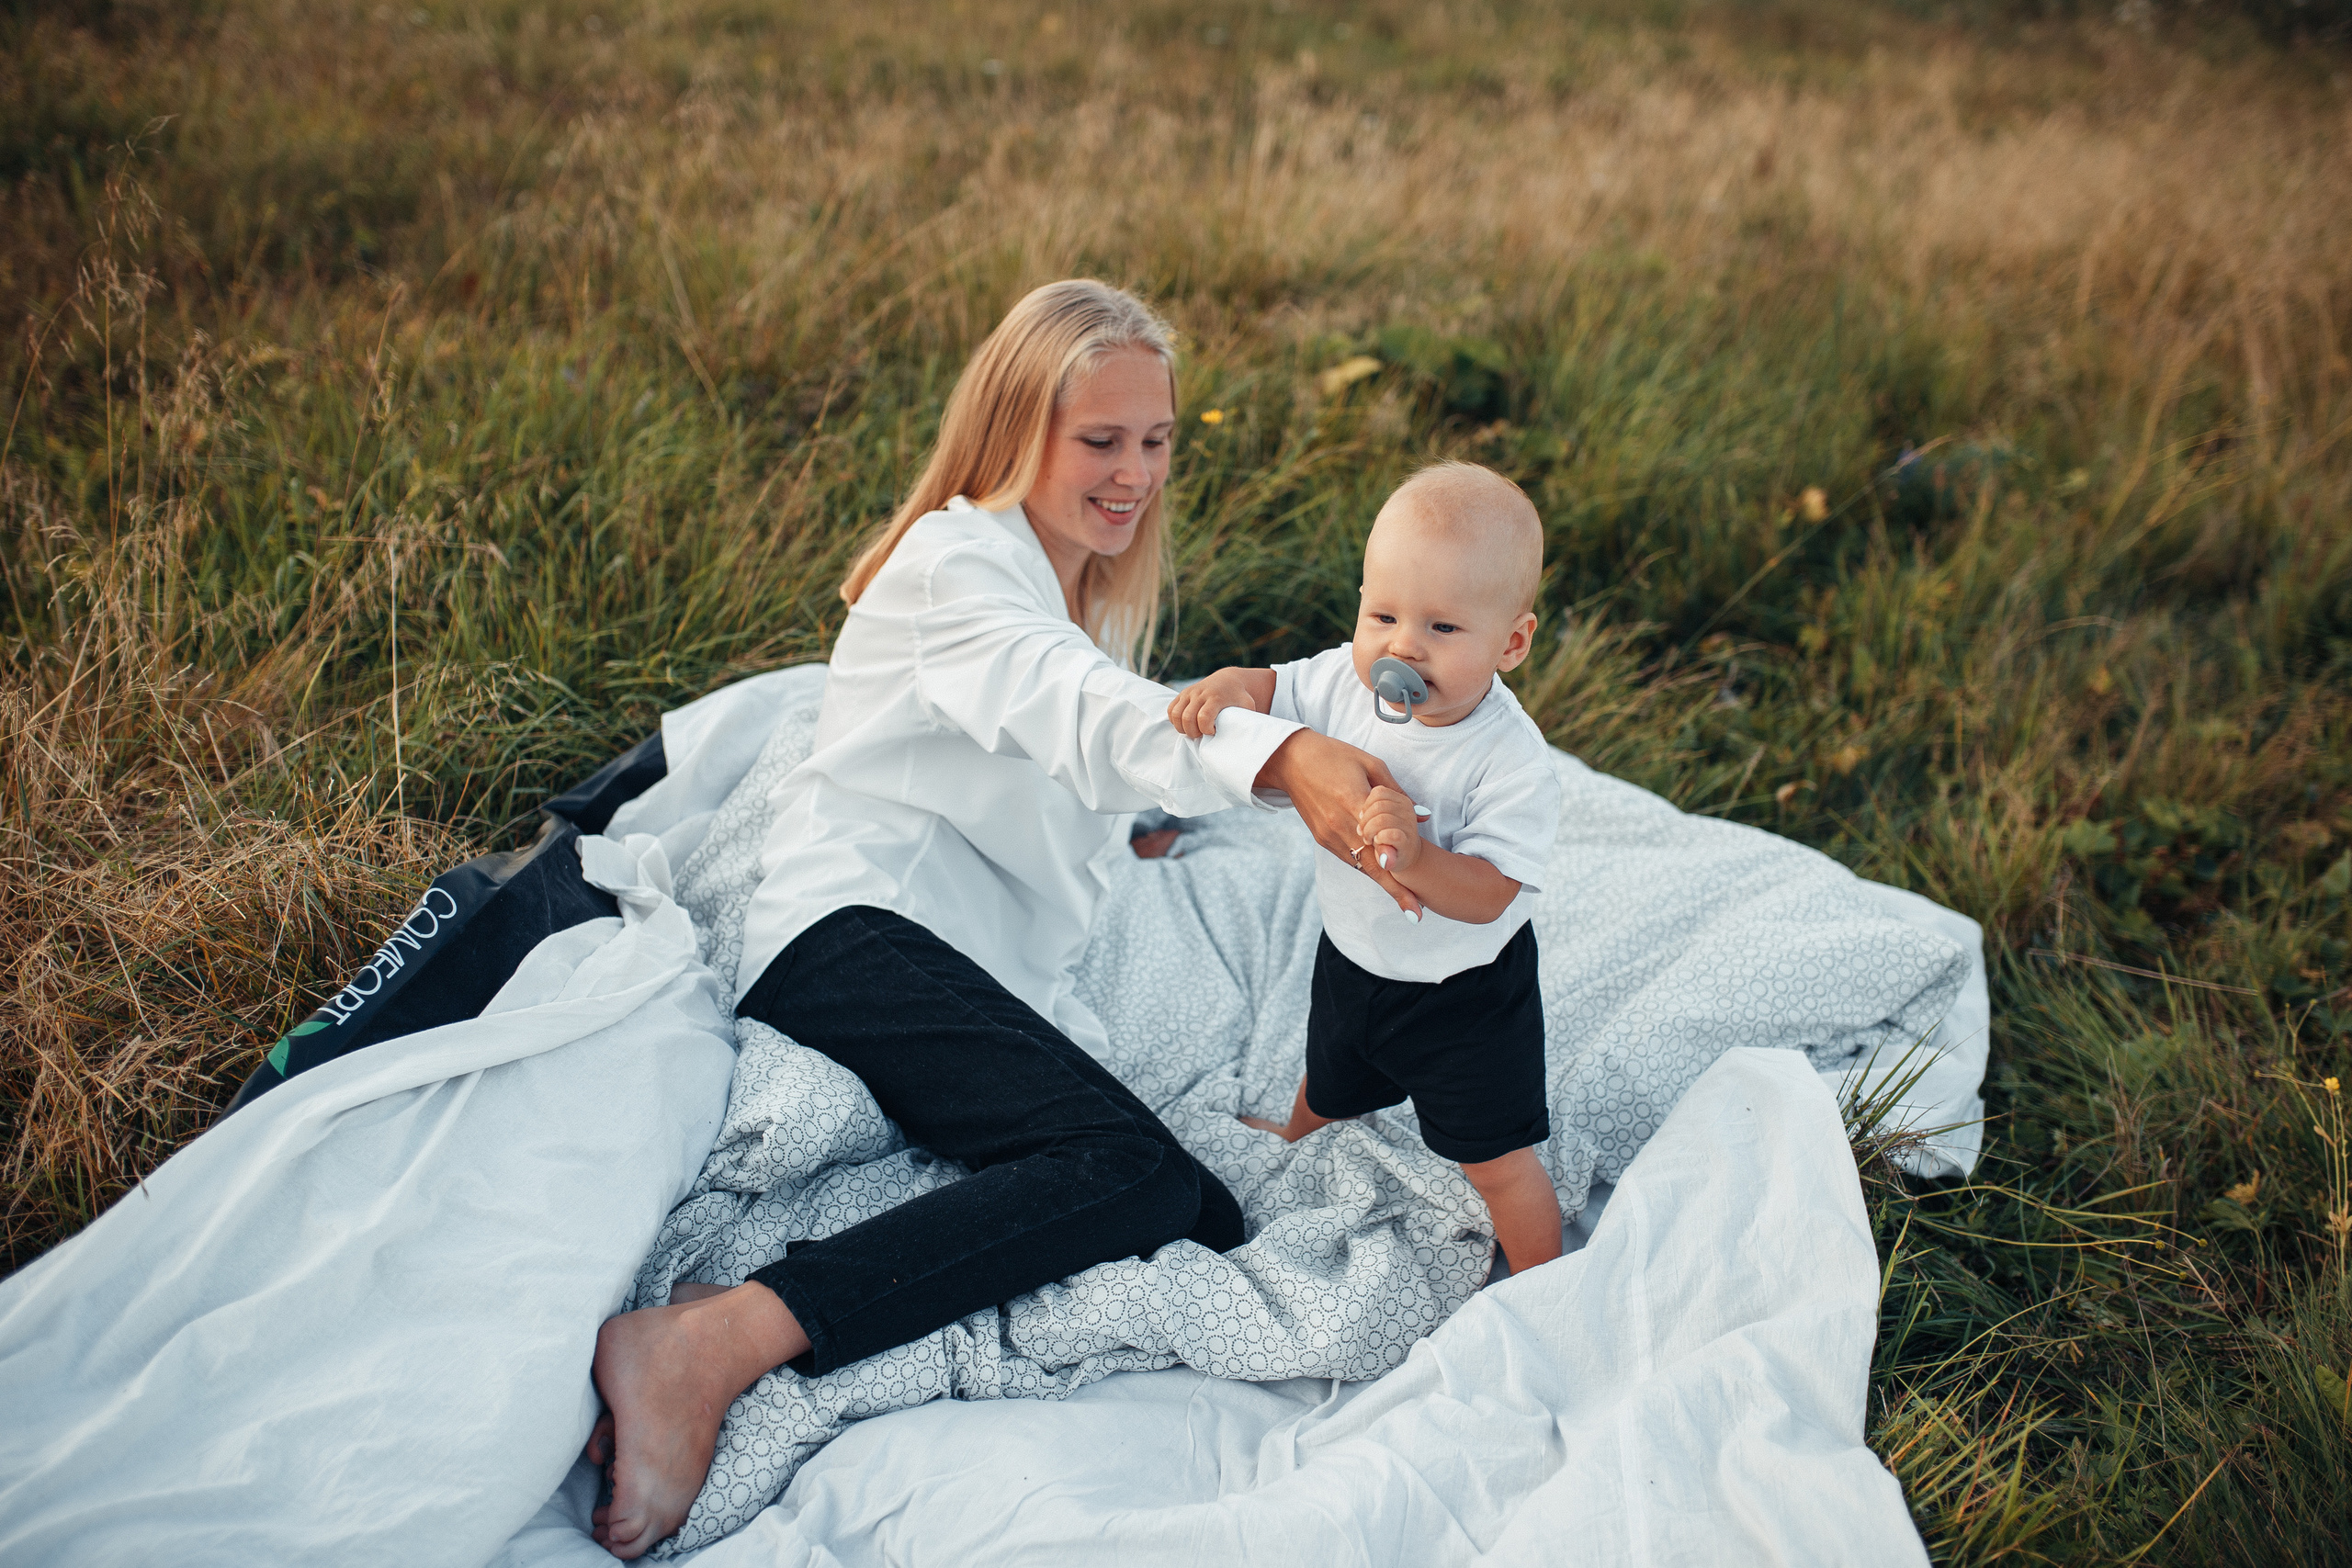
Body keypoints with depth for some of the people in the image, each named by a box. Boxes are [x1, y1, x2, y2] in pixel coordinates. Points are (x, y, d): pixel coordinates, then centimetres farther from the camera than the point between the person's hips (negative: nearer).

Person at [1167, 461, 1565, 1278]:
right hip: (1352, 957, 6)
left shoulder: (1513, 763, -35)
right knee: (1327, 1081, 35)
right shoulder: (1348, 680, -20)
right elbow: (1276, 692, -1)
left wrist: (1414, 857, -53)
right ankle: (1295, 1141, 69)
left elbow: (1487, 896, -35)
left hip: (1463, 990, -6)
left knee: (1497, 1162, 4)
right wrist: (1228, 686, -23)